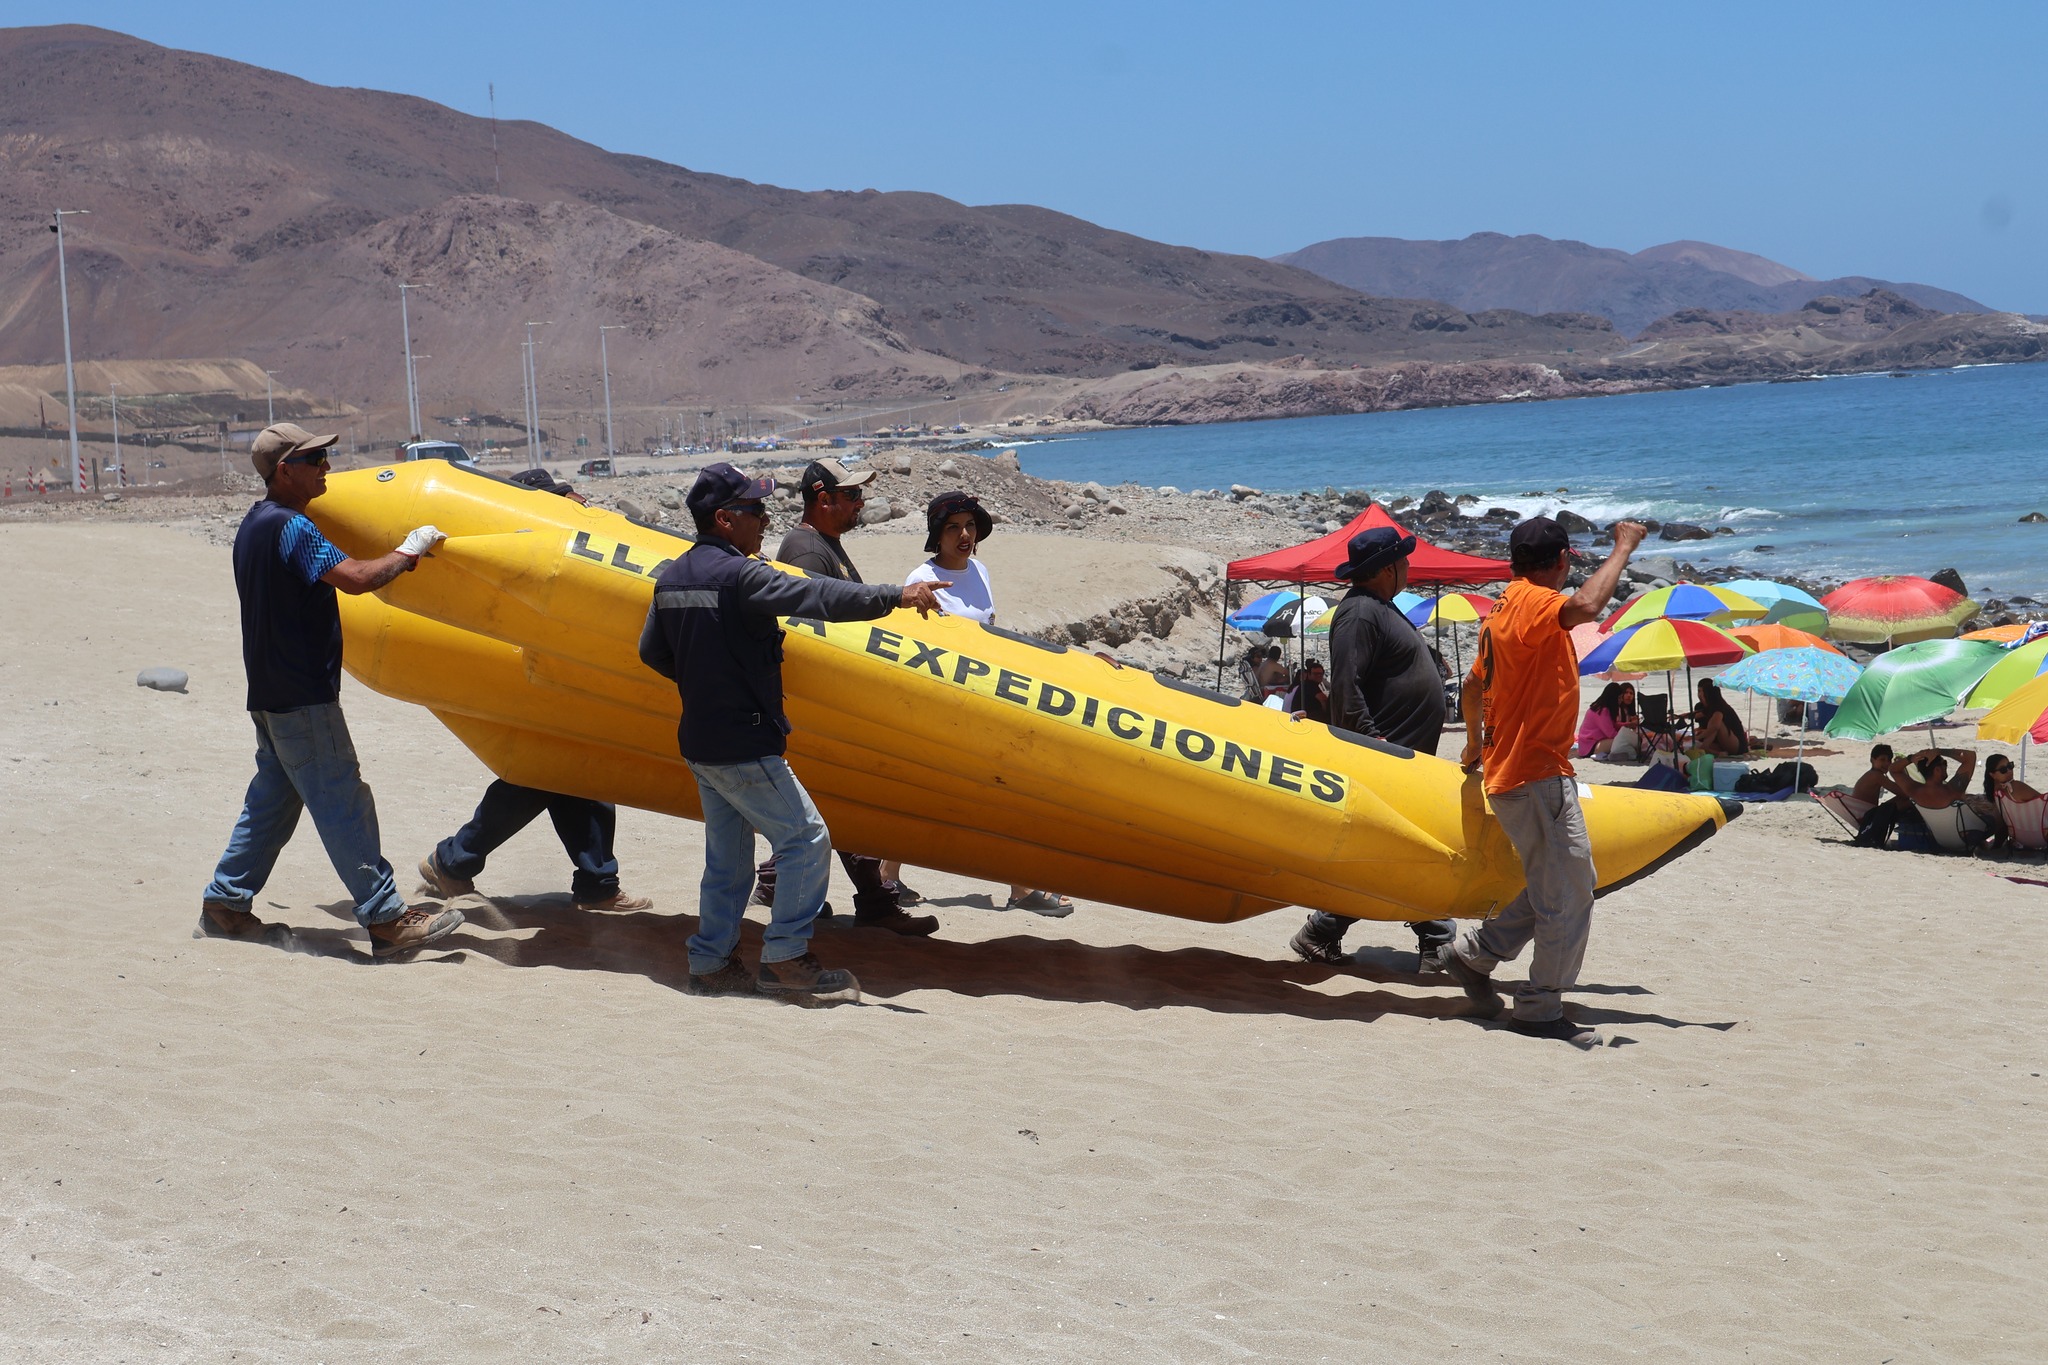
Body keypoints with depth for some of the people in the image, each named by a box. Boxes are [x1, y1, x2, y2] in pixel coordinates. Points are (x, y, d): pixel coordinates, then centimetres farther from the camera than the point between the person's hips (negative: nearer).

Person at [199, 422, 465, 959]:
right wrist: (408, 551, -14)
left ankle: (224, 904, 22)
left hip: (270, 693, 10)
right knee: (343, 804, -8)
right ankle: (387, 919, -7)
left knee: (271, 801, 17)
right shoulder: (291, 528, -18)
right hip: (304, 698, -10)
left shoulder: (255, 524, 14)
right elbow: (355, 577, -28)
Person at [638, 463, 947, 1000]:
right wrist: (895, 595, -31)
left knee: (728, 858, 16)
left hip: (700, 743, 9)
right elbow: (816, 596, -29)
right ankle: (785, 957, -3)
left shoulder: (671, 577, 10)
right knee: (805, 837, -3)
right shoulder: (739, 576, -17)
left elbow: (652, 652, 19)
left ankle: (710, 964, 19)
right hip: (744, 747, -9)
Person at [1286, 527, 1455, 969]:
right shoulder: (1360, 611, -15)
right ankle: (1318, 935, 1)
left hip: (1409, 762, 11)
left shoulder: (1381, 609, 18)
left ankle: (1438, 948, 17)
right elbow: (1345, 686, -23)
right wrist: (1372, 742, -26)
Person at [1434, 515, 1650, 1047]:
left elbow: (1474, 686, 28)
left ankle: (1472, 953, 21)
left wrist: (1475, 746, 43)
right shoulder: (1533, 602, -14)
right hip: (1537, 774, -10)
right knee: (1569, 893, -7)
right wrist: (1623, 548, -22)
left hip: (1510, 771, 10)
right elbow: (1585, 606, -36)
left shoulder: (1505, 611, 17)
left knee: (1554, 887, 16)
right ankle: (1540, 1010, -2)